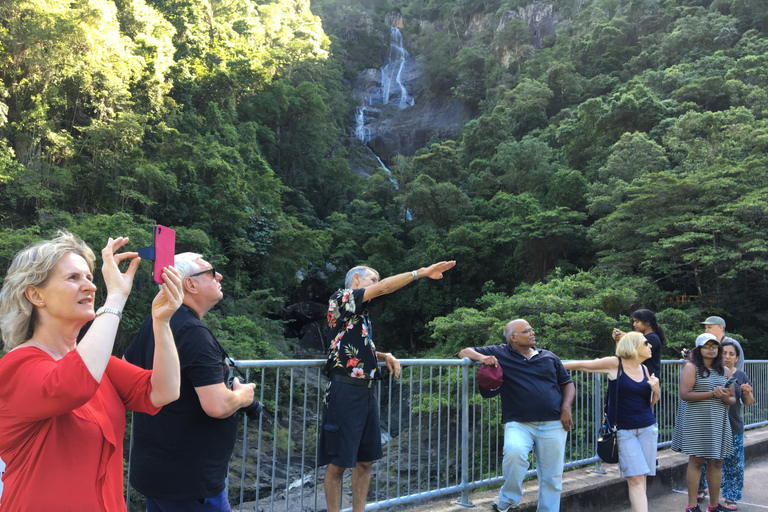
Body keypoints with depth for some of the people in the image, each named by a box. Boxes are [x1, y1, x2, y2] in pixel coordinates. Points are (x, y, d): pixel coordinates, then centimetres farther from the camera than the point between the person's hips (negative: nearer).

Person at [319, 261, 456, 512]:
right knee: (338, 463, -1)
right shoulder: (340, 299, -7)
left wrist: (386, 356, 9)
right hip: (345, 391, -9)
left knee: (365, 460, 13)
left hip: (367, 392, 9)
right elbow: (384, 288, -18)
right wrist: (422, 272, -16)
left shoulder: (361, 314, 19)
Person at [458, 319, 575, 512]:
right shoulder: (500, 353, 6)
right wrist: (482, 357, -14)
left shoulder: (548, 357, 15)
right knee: (514, 451, -32)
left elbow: (567, 384, 21)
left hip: (553, 425, 3)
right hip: (519, 423, -3)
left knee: (552, 477, 3)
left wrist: (566, 407, 2)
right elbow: (465, 352, 8)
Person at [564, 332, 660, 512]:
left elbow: (650, 403, 19)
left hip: (647, 428, 5)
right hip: (623, 429, -5)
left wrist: (656, 390, -2)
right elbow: (582, 365, -2)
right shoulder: (615, 364, -7)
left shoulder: (644, 369, 10)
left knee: (641, 478, 3)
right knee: (635, 478, -11)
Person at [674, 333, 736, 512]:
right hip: (697, 422, -5)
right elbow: (684, 394, -15)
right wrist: (712, 393, -19)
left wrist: (726, 398, -10)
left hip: (719, 422, 5)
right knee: (696, 461, 0)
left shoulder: (725, 371, 12)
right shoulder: (691, 367, -4)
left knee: (716, 462, 8)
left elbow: (733, 398, 14)